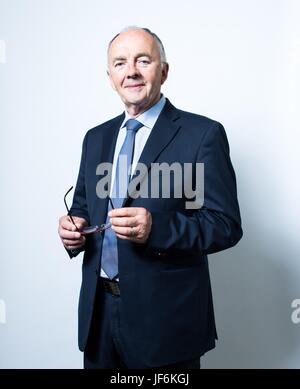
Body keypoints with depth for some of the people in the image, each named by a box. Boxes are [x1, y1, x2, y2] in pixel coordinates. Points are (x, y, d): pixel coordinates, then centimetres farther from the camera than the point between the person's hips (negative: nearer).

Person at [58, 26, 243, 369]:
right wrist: (73, 227, -5)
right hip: (97, 310, 5)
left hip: (165, 315, -5)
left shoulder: (203, 134, -9)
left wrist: (156, 229, -27)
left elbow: (226, 225, -12)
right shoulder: (96, 138, 9)